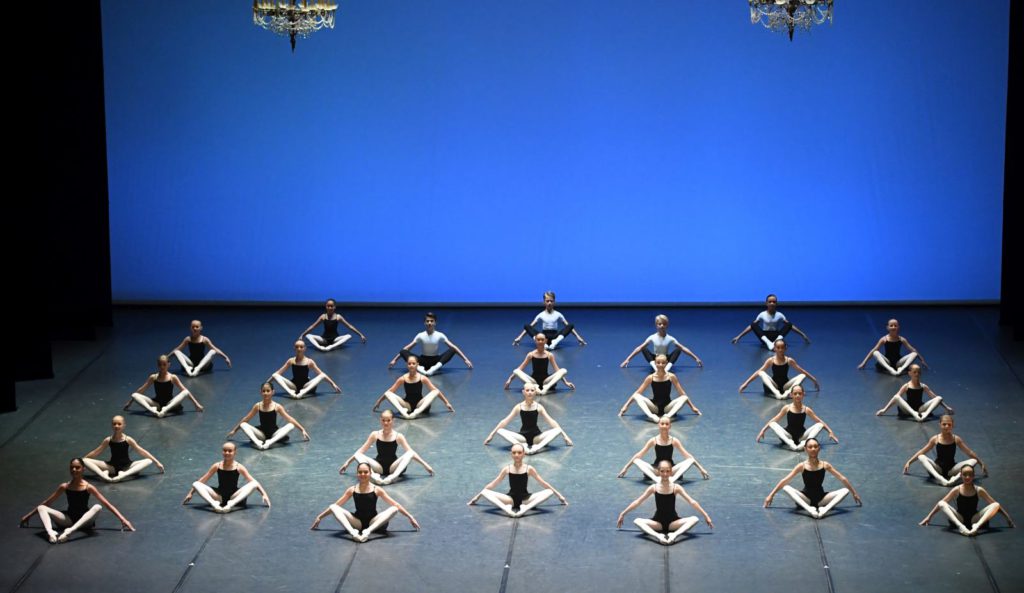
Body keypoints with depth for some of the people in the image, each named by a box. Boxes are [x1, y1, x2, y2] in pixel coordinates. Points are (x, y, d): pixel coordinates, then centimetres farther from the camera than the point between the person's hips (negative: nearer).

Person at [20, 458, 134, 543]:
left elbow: (107, 504, -9)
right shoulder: (65, 487, 3)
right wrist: (28, 515, 17)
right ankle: (50, 532, -44)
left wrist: (123, 519, -16)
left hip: (84, 520, -3)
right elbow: (47, 502, 13)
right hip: (68, 519, 3)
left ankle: (70, 531, -51)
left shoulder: (88, 487, -5)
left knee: (97, 507, -36)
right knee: (41, 508, -15)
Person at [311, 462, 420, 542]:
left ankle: (368, 531, -40)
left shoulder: (377, 490, 0)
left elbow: (395, 505, 2)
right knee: (333, 508, -19)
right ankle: (352, 532, -41)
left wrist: (410, 517, -2)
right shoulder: (352, 490, 4)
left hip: (373, 522, -1)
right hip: (357, 522, 1)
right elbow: (335, 505, 11)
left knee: (393, 509, -26)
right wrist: (319, 517, 12)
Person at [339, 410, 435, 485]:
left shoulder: (398, 436, -3)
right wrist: (347, 462, 6)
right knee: (358, 455, -22)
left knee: (409, 454, -28)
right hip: (379, 467, 1)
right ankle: (374, 476, -46)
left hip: (393, 467, -1)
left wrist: (425, 465, -11)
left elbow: (411, 452, -4)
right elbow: (361, 451, 7)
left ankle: (393, 476, -46)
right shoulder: (375, 435, 0)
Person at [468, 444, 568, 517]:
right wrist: (476, 497, 11)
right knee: (485, 492, -21)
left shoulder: (529, 469, -4)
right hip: (510, 499, 0)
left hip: (525, 499, 0)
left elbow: (543, 483, 4)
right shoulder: (507, 469, -2)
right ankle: (507, 509, -37)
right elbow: (493, 484, 7)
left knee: (549, 492, -25)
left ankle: (525, 508, -39)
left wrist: (559, 496, 6)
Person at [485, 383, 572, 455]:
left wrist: (564, 435, -6)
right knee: (500, 431, -23)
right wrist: (491, 434, 2)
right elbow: (505, 421, 1)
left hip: (536, 436, 0)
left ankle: (537, 447, -41)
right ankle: (523, 446, -38)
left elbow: (551, 421, -2)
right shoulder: (519, 407, -3)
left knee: (557, 430, -25)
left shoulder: (538, 407, -3)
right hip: (523, 436, 0)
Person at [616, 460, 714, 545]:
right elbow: (638, 502, 0)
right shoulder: (654, 488, -5)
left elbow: (692, 502, -8)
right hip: (658, 522, 0)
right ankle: (657, 536, -46)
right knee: (637, 521, -26)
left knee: (695, 519, -25)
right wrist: (623, 513, 0)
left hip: (673, 521, 0)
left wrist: (705, 515, -12)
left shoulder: (676, 487, -7)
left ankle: (674, 535, -43)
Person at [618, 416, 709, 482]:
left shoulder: (674, 441, -2)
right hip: (656, 469, 0)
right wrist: (626, 468, 1)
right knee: (637, 461, -25)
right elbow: (639, 455, 2)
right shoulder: (653, 441, -2)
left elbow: (688, 456, -1)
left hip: (671, 469, 0)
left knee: (690, 461, -23)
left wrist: (701, 468, -5)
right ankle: (656, 479, -46)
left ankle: (672, 479, -43)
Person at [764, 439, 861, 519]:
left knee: (845, 491, -18)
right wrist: (771, 495, -11)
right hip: (806, 498, -1)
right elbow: (785, 481, -9)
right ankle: (810, 509, -42)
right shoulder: (802, 466, -9)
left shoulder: (825, 465, -5)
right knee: (786, 487, -28)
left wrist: (854, 493, 6)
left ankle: (824, 509, -35)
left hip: (821, 498, 1)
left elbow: (842, 479, 2)